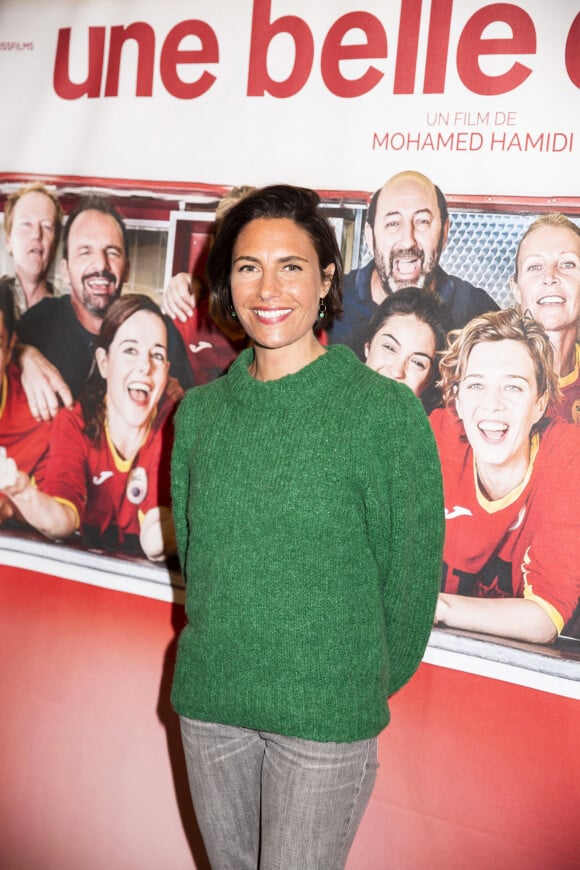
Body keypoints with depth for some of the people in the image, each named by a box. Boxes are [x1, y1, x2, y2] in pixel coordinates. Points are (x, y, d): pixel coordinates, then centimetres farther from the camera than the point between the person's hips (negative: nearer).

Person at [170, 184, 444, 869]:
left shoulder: (386, 410, -12)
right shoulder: (199, 411, 2)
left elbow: (412, 570, -5)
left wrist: (365, 683, 3)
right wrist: (228, 650, 10)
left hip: (327, 715, -4)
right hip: (208, 700, 4)